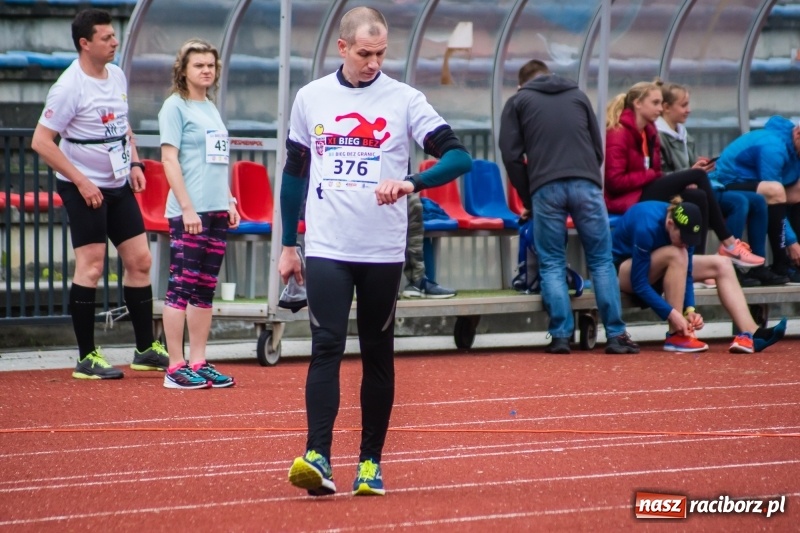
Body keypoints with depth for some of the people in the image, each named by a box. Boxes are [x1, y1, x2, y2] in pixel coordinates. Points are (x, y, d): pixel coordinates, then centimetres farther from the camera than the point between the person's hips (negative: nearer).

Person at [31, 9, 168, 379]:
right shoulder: (69, 87, -17)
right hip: (84, 188, -8)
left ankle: (146, 349, 16)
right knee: (90, 266, -7)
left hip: (119, 185, 8)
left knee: (139, 260, 7)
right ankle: (86, 358, -1)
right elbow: (41, 141, -18)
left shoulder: (117, 75, 7)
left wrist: (134, 163, 7)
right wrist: (81, 182, -19)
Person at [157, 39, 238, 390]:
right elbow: (169, 159, -11)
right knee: (181, 287, -6)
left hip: (216, 211, 8)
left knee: (205, 290, 9)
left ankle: (198, 363, 13)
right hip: (189, 213, -8)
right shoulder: (175, 106, -5)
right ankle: (176, 368, -4)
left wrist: (229, 202, 17)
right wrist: (187, 208, -16)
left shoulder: (211, 108, 17)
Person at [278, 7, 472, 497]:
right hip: (326, 248, 0)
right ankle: (318, 458, -18)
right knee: (327, 347, -12)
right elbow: (294, 173, 15)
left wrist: (412, 183, -25)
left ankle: (371, 463, 14)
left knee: (378, 355, 6)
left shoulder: (405, 100, 0)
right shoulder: (311, 98, 7)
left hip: (383, 252, 0)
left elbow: (459, 156, -8)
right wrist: (288, 245, 14)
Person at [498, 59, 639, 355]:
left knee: (552, 264, 6)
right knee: (601, 261, 4)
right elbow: (598, 147, 22)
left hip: (545, 188, -1)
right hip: (585, 184, 1)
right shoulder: (578, 96, 23)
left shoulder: (518, 102, 16)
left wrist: (527, 199, 15)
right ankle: (616, 334, 0)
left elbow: (512, 156, 7)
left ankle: (560, 335, -2)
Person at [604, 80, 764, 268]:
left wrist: (677, 184, -6)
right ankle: (729, 244, -10)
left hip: (645, 191, 9)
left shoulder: (648, 131, 15)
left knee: (698, 197, -15)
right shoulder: (618, 134, -12)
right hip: (627, 200, -9)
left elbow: (654, 172, 14)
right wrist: (652, 175, -14)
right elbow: (614, 181, -19)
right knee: (698, 176, -16)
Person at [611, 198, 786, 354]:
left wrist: (690, 309, -24)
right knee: (676, 255, -35)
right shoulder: (647, 227, -35)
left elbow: (685, 274, -9)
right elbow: (639, 284, -32)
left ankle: (751, 335, -18)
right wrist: (672, 314, -35)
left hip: (653, 267, 7)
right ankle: (675, 336, -31)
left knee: (721, 264, -5)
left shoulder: (682, 225, -15)